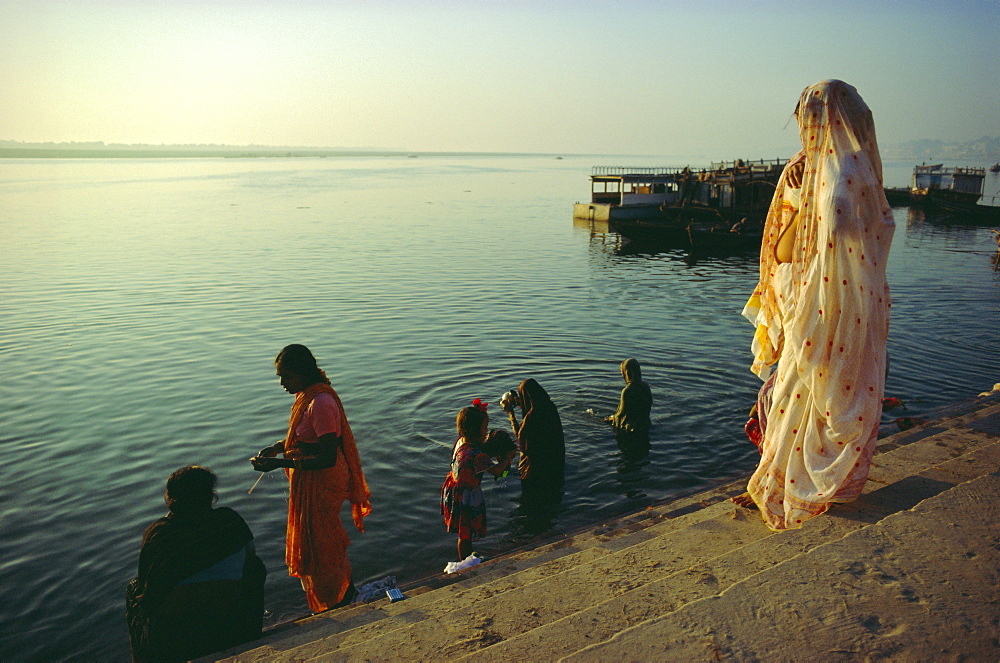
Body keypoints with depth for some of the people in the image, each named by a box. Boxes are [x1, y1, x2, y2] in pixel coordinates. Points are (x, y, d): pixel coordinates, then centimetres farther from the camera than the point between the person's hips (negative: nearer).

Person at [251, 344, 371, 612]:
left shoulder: (321, 404, -29)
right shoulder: (308, 395, 2)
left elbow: (328, 458, -29)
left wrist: (281, 463, -30)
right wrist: (278, 447, 0)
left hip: (321, 482, -10)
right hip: (309, 481, 10)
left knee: (319, 542, 9)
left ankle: (336, 601, 31)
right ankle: (345, 588, 45)